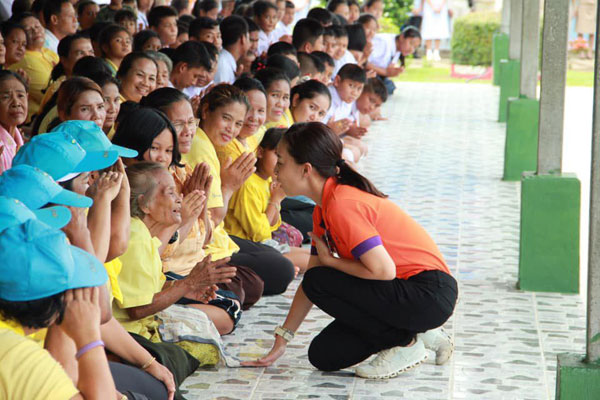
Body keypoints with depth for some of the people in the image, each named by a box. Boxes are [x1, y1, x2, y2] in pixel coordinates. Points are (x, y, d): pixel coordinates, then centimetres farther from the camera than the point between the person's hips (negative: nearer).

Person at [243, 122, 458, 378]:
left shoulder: (342, 205, -22)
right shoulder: (323, 209, 10)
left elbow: (383, 270, -26)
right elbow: (309, 278, 13)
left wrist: (330, 261, -10)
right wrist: (281, 341, 11)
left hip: (429, 295, -9)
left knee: (320, 283, -18)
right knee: (324, 356, 4)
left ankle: (405, 343, -6)